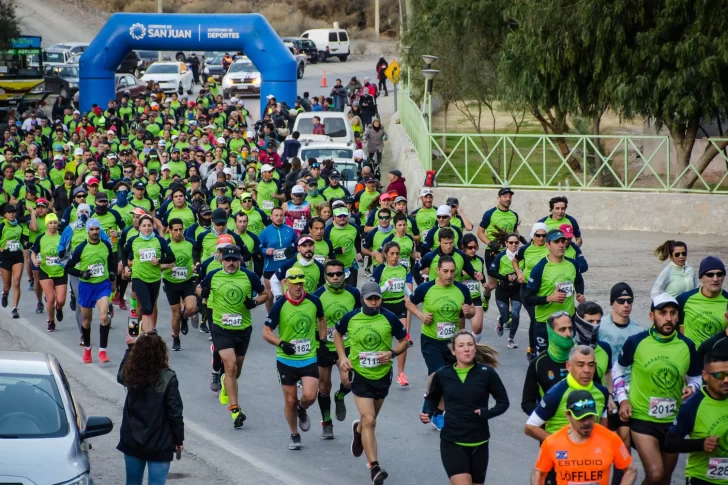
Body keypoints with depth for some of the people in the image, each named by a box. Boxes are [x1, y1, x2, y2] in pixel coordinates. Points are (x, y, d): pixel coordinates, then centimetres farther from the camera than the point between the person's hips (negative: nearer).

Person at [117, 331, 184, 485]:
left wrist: (131, 347, 29)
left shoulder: (131, 374, -6)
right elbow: (175, 413, -13)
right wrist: (179, 440, -1)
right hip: (159, 444, -4)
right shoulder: (167, 378, -17)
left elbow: (121, 375, 22)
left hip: (132, 441, 4)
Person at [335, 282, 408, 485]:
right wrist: (342, 357, 2)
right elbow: (337, 333, 14)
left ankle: (358, 430, 59)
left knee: (370, 419, 21)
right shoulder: (351, 318, -5)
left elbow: (404, 340, 3)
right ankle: (374, 467, -13)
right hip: (360, 375, -2)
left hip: (382, 375, 2)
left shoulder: (389, 318, -8)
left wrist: (392, 353, -16)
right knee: (369, 420, -13)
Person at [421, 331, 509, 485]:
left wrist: (486, 413, -16)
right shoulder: (442, 375, -2)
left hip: (478, 443, 2)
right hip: (452, 442, -2)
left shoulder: (486, 372, -5)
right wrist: (427, 413, -4)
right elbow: (432, 398, 16)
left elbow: (503, 402, 2)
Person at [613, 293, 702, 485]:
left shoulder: (687, 345, -4)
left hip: (673, 420, 3)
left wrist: (692, 388, -11)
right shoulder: (636, 342, -9)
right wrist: (623, 400, -2)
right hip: (642, 418, -3)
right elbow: (617, 370, 8)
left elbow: (696, 378, 12)